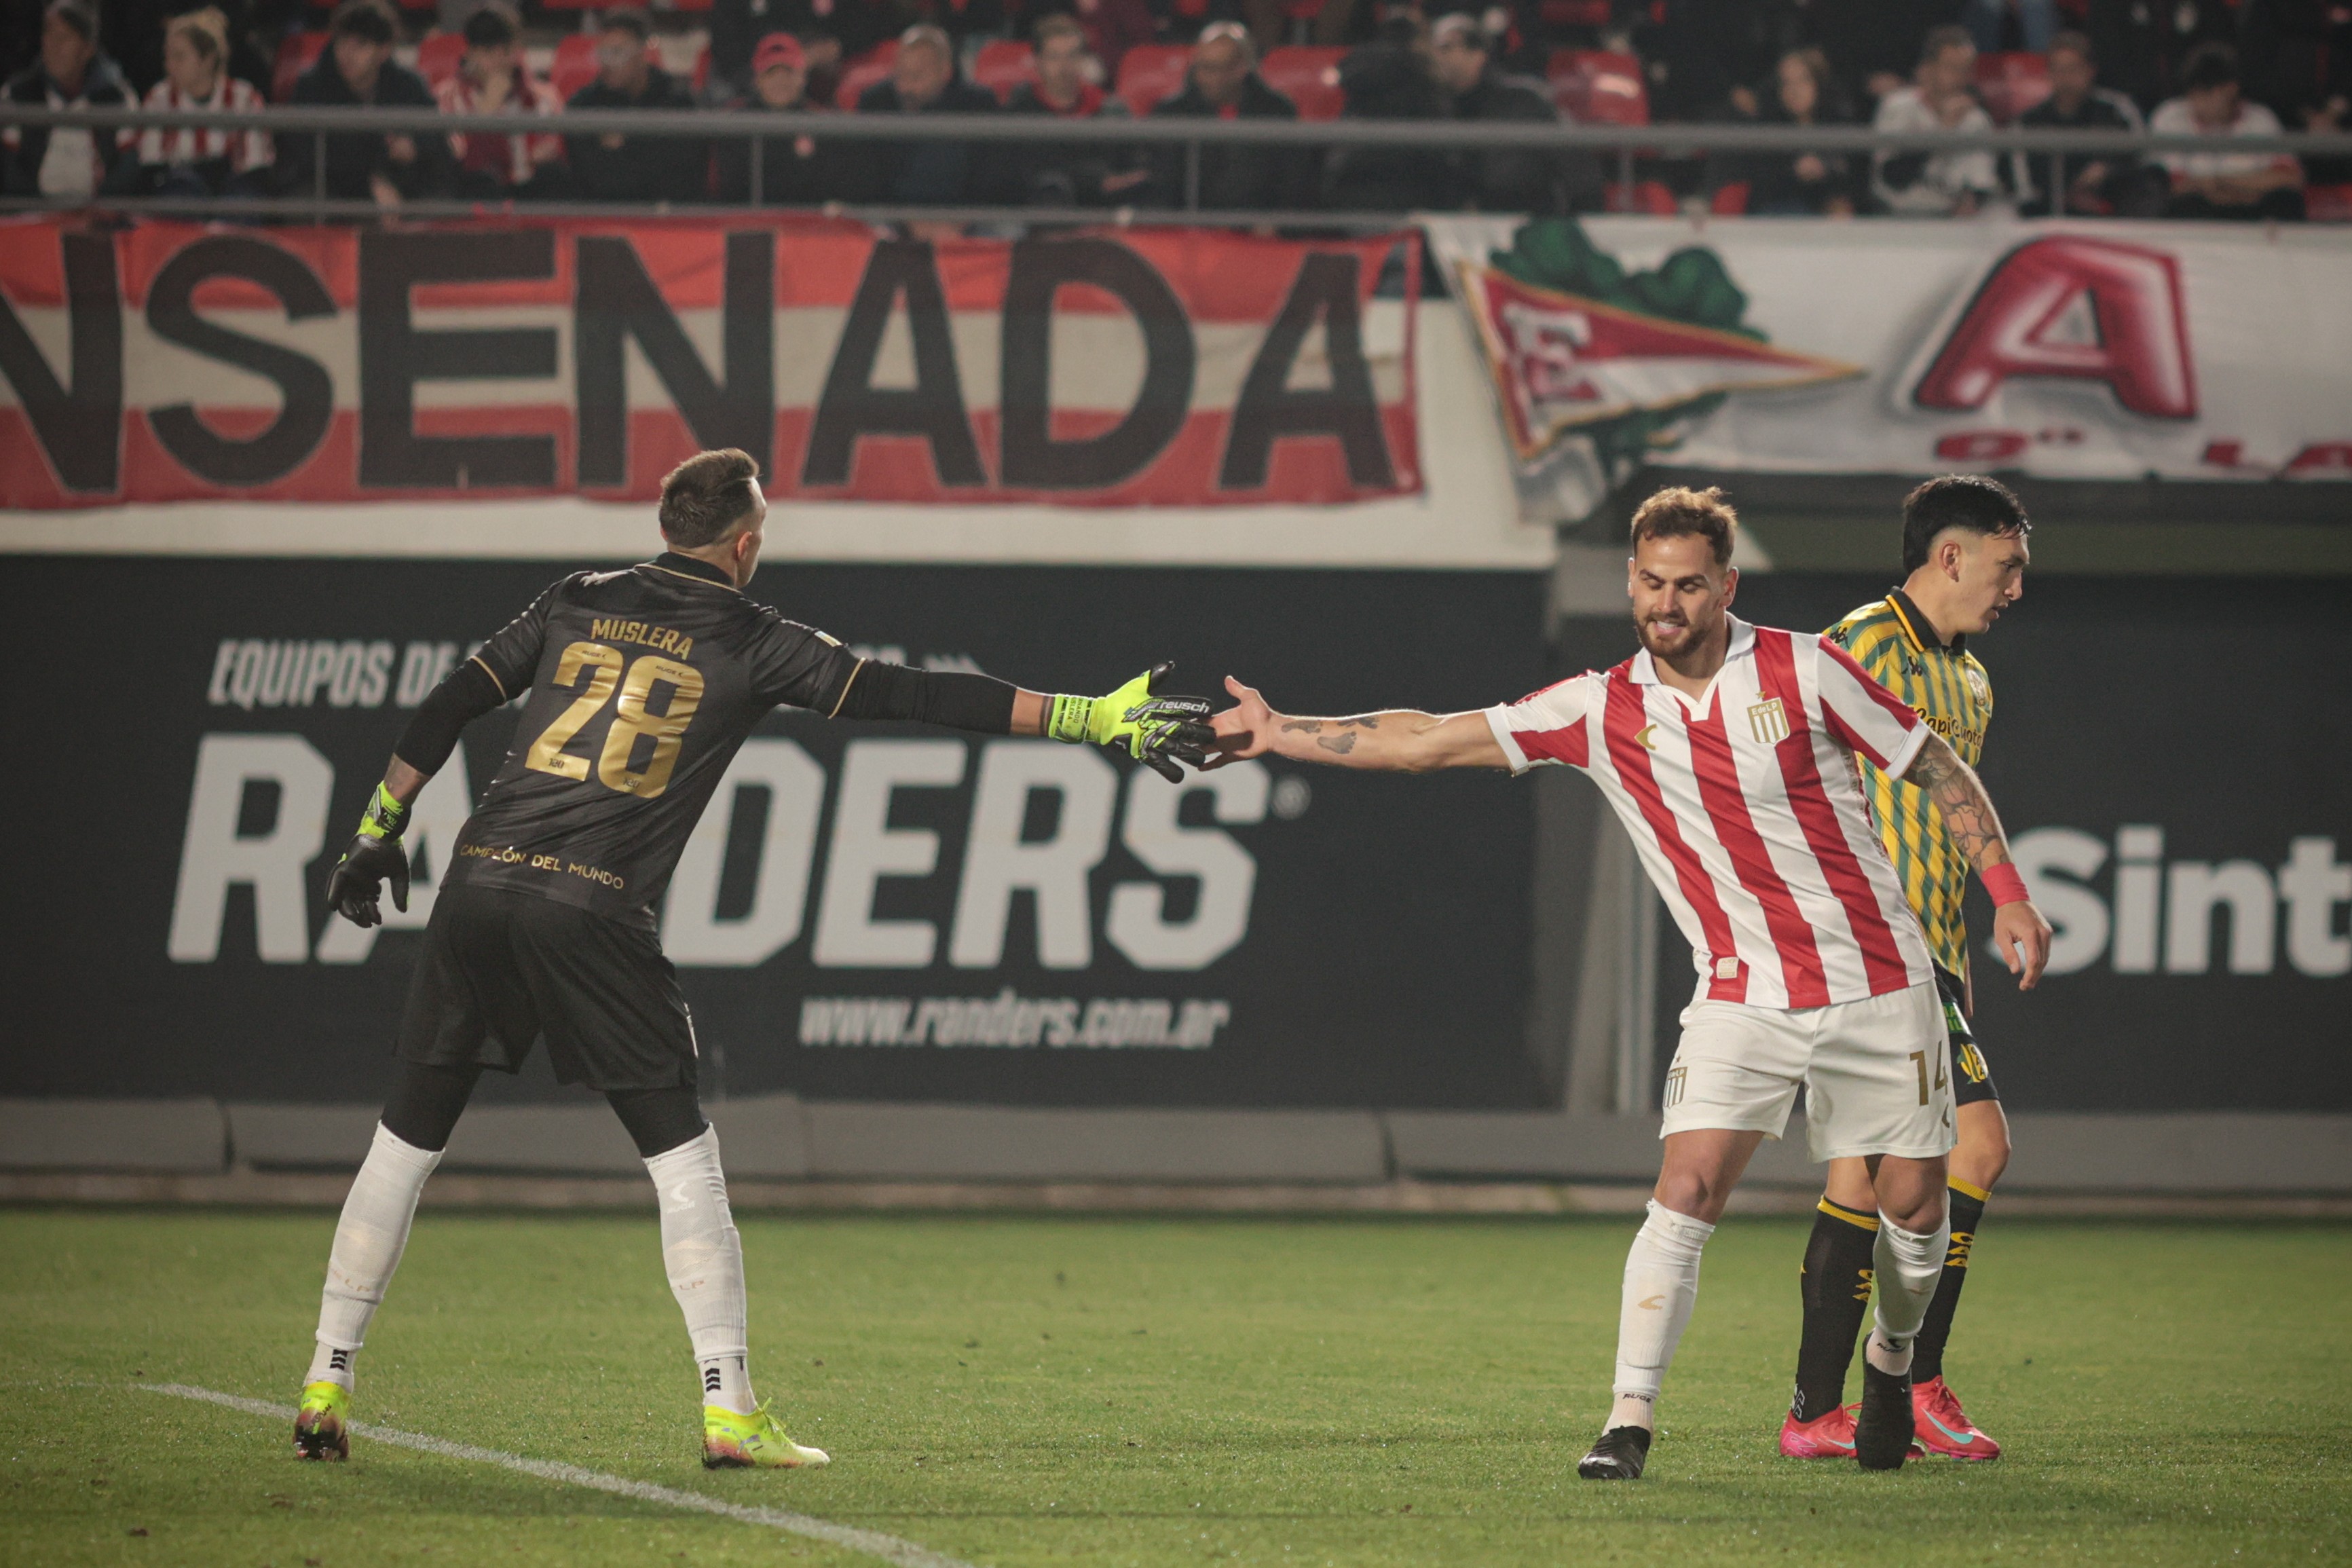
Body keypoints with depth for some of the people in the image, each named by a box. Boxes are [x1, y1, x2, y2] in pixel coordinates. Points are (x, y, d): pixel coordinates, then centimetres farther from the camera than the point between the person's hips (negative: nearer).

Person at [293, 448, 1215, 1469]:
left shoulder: (576, 605, 16)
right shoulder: (752, 645, 5)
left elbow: (447, 709, 14)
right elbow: (916, 696, 0)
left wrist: (378, 831, 23)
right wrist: (1097, 719, 1)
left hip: (479, 884, 4)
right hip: (594, 912, -4)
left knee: (405, 1146, 11)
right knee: (683, 1158, 5)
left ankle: (326, 1385, 9)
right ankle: (729, 1410, 1)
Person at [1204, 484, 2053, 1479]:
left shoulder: (1803, 670, -6)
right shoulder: (1599, 711, -1)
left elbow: (1936, 768, 3)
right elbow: (1427, 742, 1)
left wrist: (2008, 893, -3)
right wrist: (1282, 734, -4)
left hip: (1877, 986, 0)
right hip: (1742, 996, 0)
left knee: (1912, 1205, 4)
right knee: (1687, 1190, -18)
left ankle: (1891, 1360, 35)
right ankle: (1630, 1421, -15)